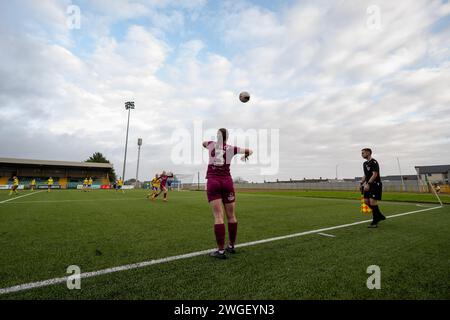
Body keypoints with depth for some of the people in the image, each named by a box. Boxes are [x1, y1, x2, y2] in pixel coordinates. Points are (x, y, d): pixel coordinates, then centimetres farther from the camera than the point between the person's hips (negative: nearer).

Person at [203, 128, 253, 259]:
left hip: (213, 182, 0)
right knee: (231, 215, 10)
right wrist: (245, 156, 36)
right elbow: (250, 151, 15)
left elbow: (203, 143, 31)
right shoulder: (231, 148, 5)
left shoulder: (211, 144, 7)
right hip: (227, 182, 1)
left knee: (218, 216, -5)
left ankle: (220, 251, -3)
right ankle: (231, 246, 22)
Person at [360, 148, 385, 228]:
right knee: (366, 201, 7)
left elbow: (375, 174, -20)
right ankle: (380, 216, 23)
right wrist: (362, 183, 11)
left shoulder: (374, 162, -12)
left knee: (373, 202, -10)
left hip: (375, 185, -9)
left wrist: (368, 184, -24)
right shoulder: (365, 163, 16)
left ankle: (375, 222, 0)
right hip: (369, 185, 9)